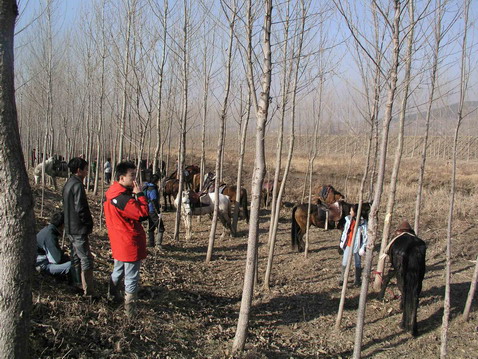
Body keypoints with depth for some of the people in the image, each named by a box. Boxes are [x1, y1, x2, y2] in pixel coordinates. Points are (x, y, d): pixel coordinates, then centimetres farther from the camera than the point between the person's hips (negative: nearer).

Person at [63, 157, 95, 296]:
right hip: (79, 229, -10)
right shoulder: (77, 185, -18)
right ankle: (88, 292, -5)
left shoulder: (68, 184, 12)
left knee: (76, 258, 17)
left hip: (70, 228, 10)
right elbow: (80, 209, -24)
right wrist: (89, 224, -11)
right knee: (86, 259, -7)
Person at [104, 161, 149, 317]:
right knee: (132, 276, 2)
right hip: (130, 241, -10)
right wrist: (140, 194, -21)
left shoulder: (113, 192, 5)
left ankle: (112, 294, 46)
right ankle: (130, 309, 10)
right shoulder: (123, 197, -26)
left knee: (118, 269, 28)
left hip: (118, 241, 10)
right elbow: (143, 213, -28)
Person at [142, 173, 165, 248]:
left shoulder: (146, 187, 10)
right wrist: (158, 212, -23)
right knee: (160, 228, -4)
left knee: (151, 227, 18)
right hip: (153, 211, -10)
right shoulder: (152, 189, -20)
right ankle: (159, 244, -9)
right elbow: (154, 201, -24)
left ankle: (150, 243, 22)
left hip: (148, 210, 10)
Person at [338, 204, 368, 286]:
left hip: (356, 245, -5)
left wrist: (363, 248, -15)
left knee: (357, 263, 10)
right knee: (344, 262, 10)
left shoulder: (362, 223, -18)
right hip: (348, 245, 5)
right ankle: (342, 279, 23)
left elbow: (365, 236, -14)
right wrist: (342, 241, 14)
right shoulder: (349, 219, -2)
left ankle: (357, 281, 24)